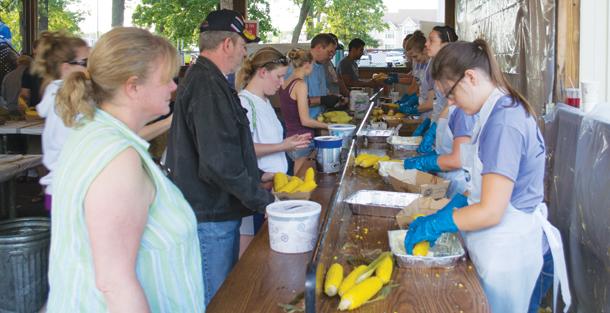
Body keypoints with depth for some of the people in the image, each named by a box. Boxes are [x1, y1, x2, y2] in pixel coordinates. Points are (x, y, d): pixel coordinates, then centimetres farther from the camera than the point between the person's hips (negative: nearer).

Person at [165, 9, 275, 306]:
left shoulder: (200, 78, 14)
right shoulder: (209, 87, -21)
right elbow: (221, 164, -27)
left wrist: (257, 176, 20)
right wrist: (264, 201, -16)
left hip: (209, 211, 10)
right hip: (211, 217, -10)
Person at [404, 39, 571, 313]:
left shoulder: (503, 123, -23)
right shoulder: (504, 110, 7)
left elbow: (491, 211, -24)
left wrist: (434, 224, -14)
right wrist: (450, 209, 4)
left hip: (509, 256, -9)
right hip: (502, 249, 9)